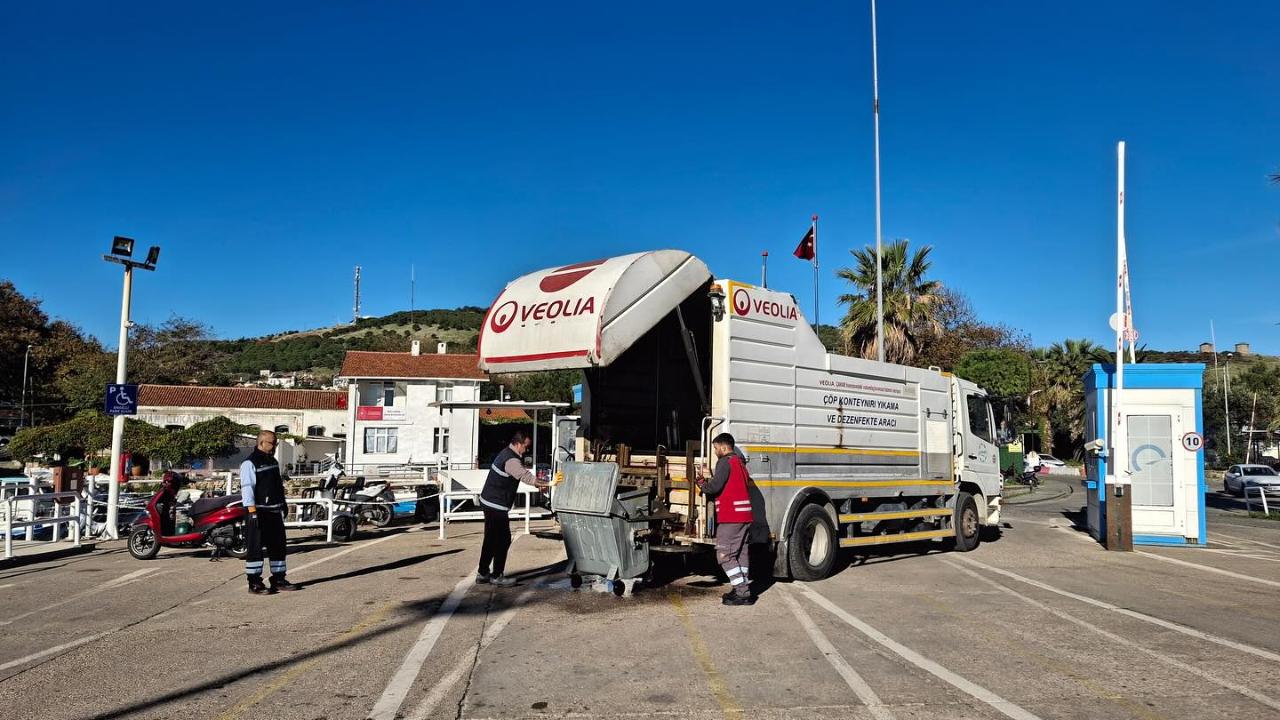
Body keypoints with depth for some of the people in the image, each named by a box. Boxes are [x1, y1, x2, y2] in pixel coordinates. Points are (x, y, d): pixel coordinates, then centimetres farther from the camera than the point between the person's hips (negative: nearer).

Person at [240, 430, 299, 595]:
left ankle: (279, 580, 20)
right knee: (256, 548, -3)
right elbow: (247, 488, -17)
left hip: (275, 511, 9)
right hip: (259, 512, -9)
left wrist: (283, 504, 23)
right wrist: (252, 512, -22)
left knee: (278, 546, 12)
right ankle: (254, 584, 2)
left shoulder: (273, 461, 16)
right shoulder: (250, 463, -11)